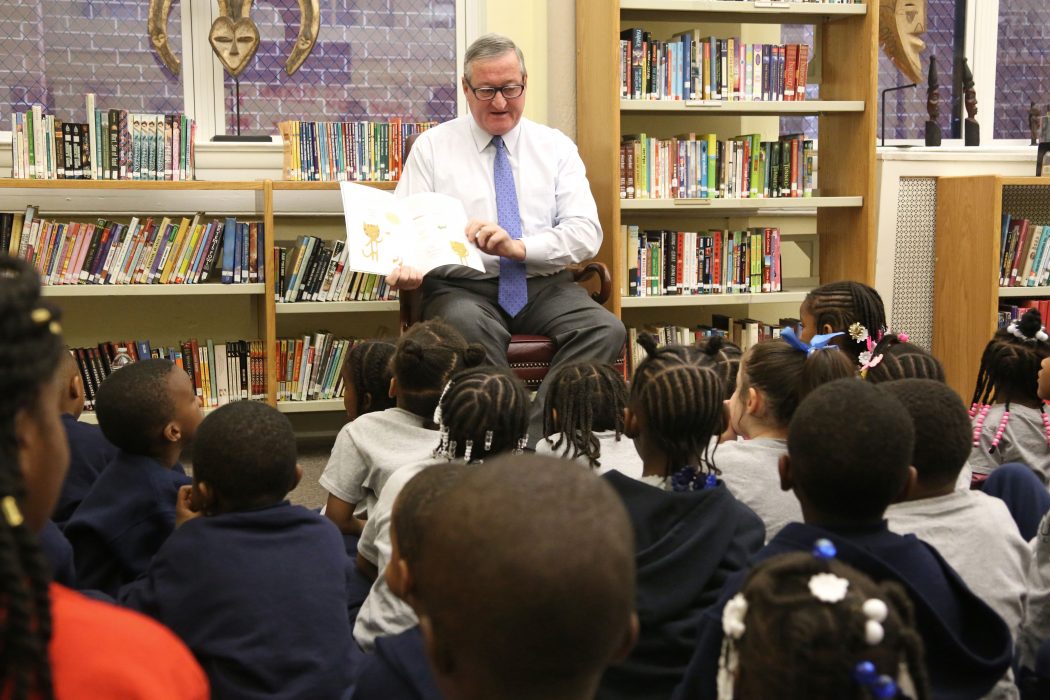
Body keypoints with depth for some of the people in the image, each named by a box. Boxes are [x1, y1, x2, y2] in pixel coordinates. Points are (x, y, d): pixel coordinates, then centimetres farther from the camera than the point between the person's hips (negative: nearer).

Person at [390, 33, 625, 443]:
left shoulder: (556, 147, 12)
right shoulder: (433, 146, 9)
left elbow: (587, 233, 1)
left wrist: (519, 246, -17)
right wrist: (406, 267, -23)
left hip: (544, 285, 2)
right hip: (463, 287, -2)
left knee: (606, 330, -28)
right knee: (470, 327, -38)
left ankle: (533, 438, -27)